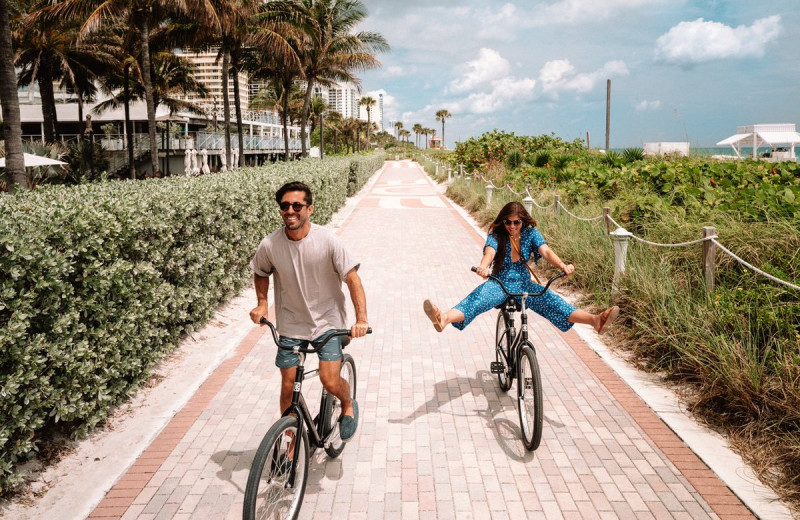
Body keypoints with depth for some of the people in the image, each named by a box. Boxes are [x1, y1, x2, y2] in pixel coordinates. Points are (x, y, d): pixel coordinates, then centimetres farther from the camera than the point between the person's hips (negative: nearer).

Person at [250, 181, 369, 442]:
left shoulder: (327, 241, -18)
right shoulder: (269, 245, -12)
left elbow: (352, 278, -16)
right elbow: (260, 273, 10)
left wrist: (362, 318, -27)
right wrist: (262, 303, -3)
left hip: (327, 321, -2)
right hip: (290, 324, 2)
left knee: (330, 381, -14)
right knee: (288, 387, 5)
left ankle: (348, 405, 22)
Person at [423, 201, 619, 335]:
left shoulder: (531, 233, 2)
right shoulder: (496, 235, -5)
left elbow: (545, 251, -14)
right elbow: (489, 251, -25)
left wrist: (562, 265, -35)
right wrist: (483, 266, -49)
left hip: (524, 284, 3)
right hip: (499, 284, -2)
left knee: (550, 300, -21)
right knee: (478, 297, -31)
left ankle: (595, 320, -34)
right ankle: (444, 319, -58)